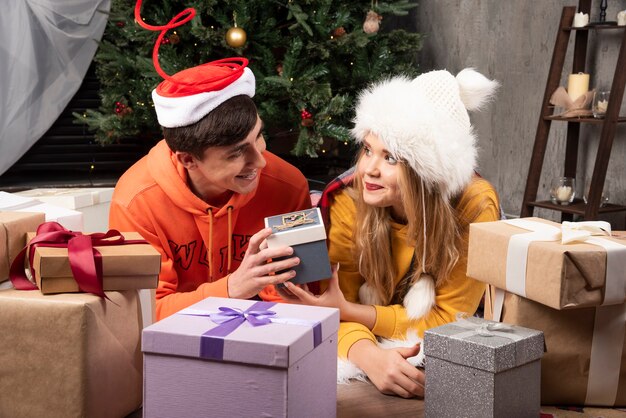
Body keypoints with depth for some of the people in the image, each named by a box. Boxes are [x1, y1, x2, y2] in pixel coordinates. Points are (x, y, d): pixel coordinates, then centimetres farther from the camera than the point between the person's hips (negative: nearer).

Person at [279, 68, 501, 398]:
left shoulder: (475, 207, -24)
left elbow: (448, 320, -18)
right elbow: (334, 306, -19)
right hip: (378, 345, 1)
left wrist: (345, 309, -27)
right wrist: (368, 355, -41)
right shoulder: (348, 201, -20)